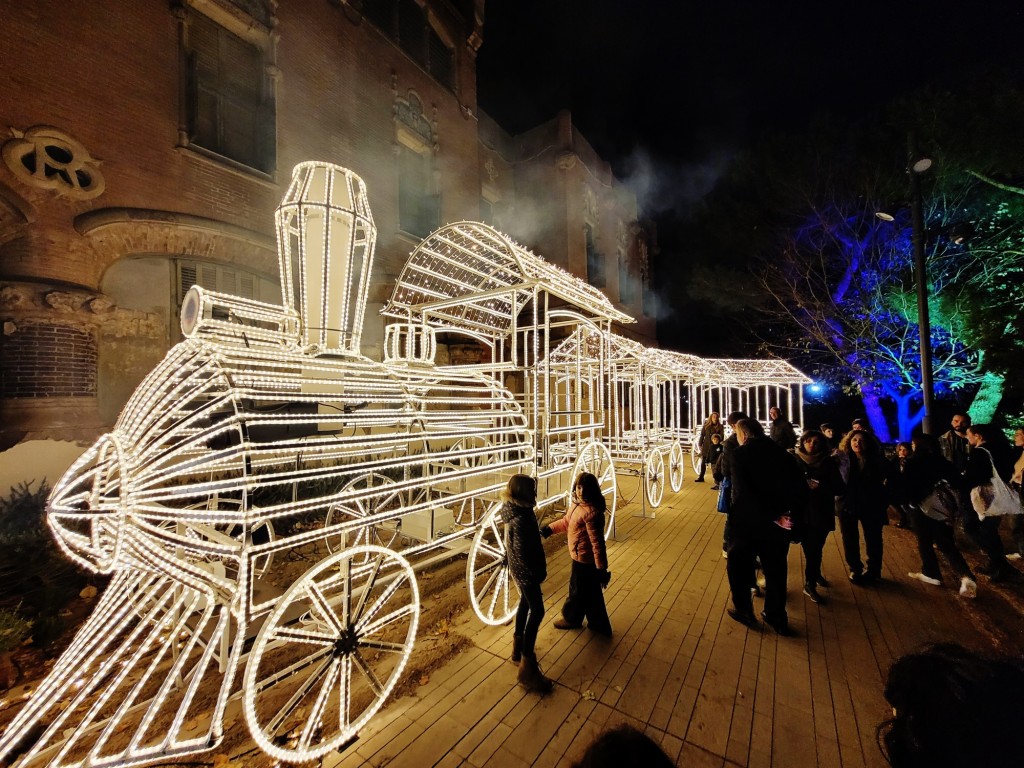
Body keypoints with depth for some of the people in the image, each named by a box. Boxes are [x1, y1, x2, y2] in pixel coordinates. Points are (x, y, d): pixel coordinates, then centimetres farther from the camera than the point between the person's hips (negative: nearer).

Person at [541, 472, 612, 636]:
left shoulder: (591, 512, -31)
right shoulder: (577, 503, -3)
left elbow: (597, 542, -28)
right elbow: (567, 521, 15)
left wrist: (602, 568, -24)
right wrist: (550, 528, 5)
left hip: (583, 559, -9)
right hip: (581, 556, 9)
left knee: (578, 591, 17)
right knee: (592, 591, 24)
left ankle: (571, 619, 42)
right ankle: (599, 625, 43)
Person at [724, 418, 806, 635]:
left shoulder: (739, 454, -15)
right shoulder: (780, 452, 0)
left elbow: (744, 492, -26)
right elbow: (801, 487, -4)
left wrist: (773, 517, -20)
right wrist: (788, 512, -7)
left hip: (747, 522, -5)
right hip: (779, 524, 5)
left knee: (739, 566, 18)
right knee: (775, 569, 22)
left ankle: (744, 611, 30)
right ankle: (776, 617, 35)